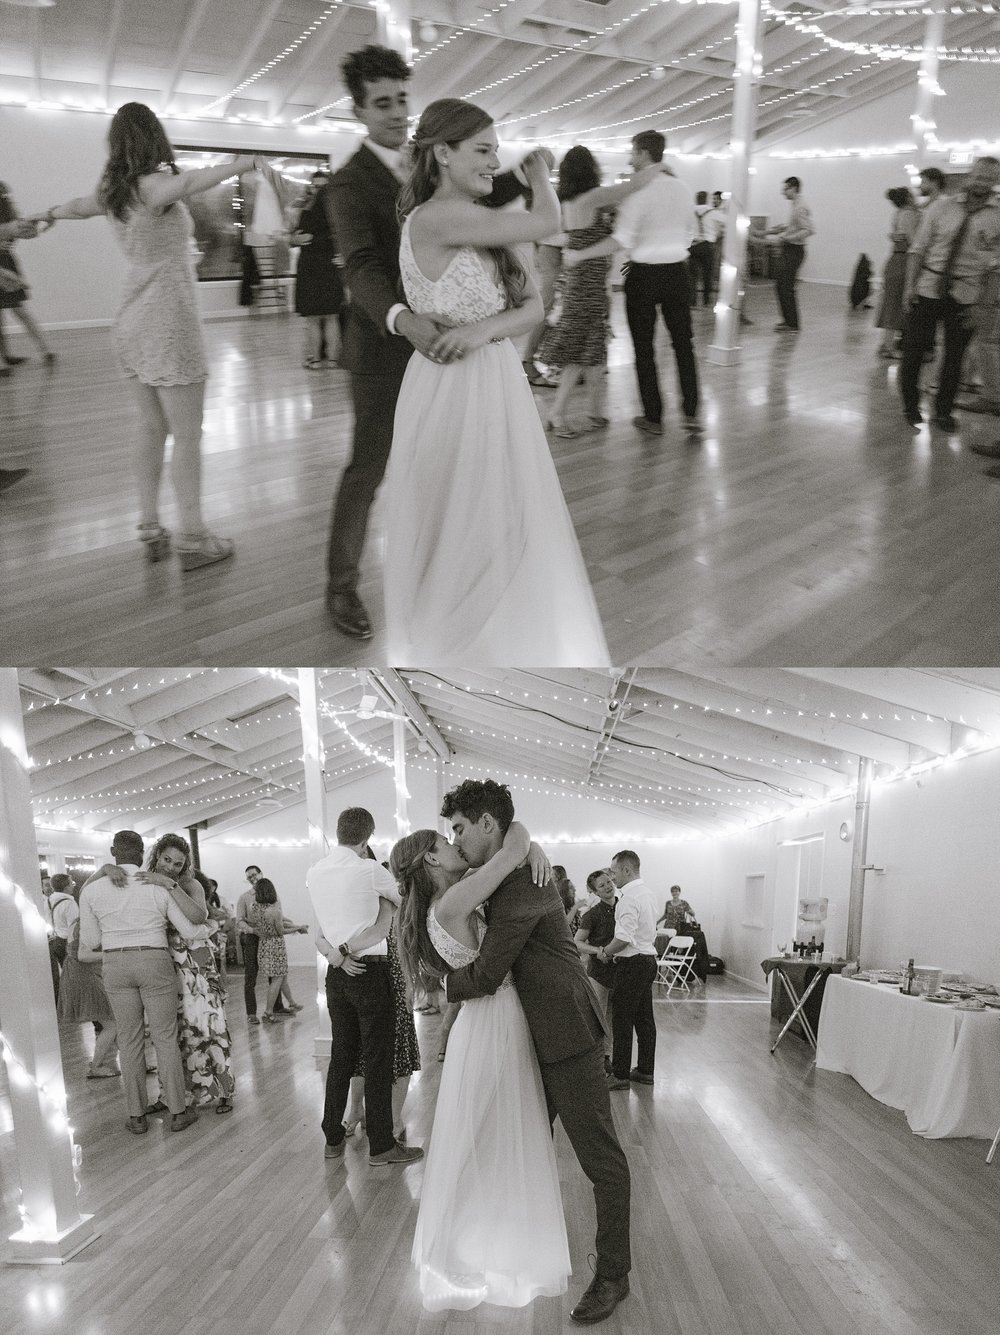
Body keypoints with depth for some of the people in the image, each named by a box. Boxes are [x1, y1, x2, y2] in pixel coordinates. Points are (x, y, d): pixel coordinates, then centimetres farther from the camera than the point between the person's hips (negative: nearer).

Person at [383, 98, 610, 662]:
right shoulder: (435, 218, -16)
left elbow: (533, 305, 6)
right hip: (454, 388, -8)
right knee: (460, 534, 4)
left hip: (498, 382, 8)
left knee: (507, 525, 15)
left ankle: (502, 640, 30)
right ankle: (448, 644, 21)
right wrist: (539, 172, 10)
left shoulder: (482, 225, 10)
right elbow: (547, 222, -11)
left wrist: (486, 329, -14)